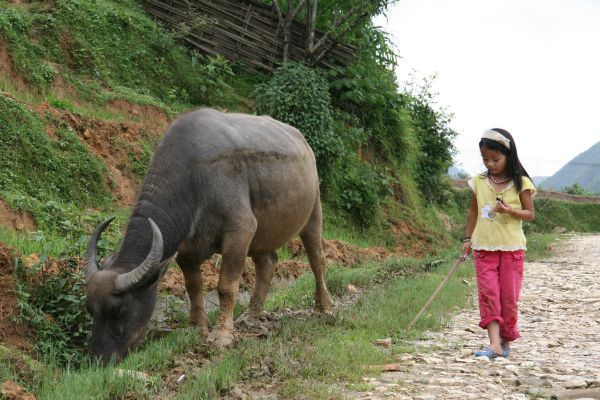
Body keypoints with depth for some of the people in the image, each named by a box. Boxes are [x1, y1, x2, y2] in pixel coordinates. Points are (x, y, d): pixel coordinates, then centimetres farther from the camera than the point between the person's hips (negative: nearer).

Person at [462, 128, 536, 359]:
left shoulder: (521, 183, -4)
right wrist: (467, 239, 11)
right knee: (488, 294, -7)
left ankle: (506, 341, 17)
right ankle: (495, 344, -10)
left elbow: (530, 214, -2)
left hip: (511, 247, -2)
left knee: (509, 296, 2)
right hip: (484, 246, 2)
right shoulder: (479, 182, 5)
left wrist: (510, 210, -19)